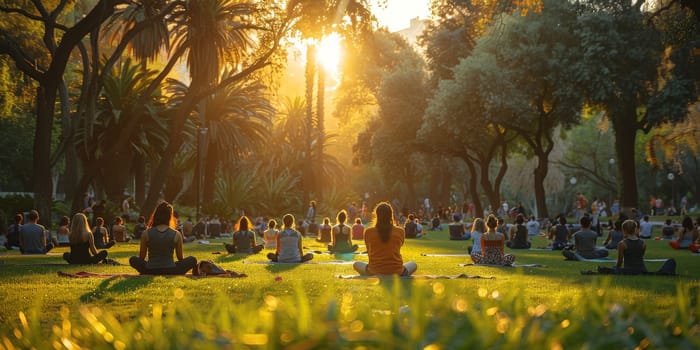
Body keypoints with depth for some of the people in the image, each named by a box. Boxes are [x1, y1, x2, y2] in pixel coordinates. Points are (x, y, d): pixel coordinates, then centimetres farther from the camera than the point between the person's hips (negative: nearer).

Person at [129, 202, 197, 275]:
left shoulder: (146, 233, -3)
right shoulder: (176, 234, -5)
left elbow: (141, 257, 7)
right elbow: (180, 258, 6)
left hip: (150, 272, 1)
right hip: (170, 272, -1)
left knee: (133, 260, 26)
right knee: (193, 260, 19)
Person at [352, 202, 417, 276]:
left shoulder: (368, 232, -5)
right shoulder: (400, 231, -4)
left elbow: (369, 253, 8)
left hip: (375, 272, -1)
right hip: (396, 272, 1)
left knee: (356, 264, 29)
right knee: (413, 265, 32)